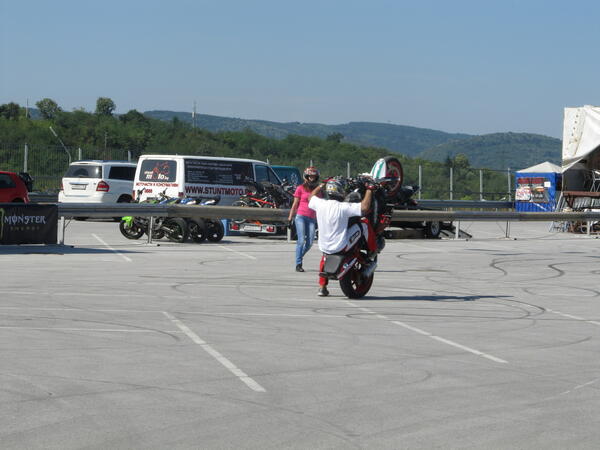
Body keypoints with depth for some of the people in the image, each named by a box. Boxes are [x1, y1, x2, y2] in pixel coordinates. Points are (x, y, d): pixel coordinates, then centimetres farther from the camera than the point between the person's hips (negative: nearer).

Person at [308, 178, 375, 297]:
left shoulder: (320, 204, -7)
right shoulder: (343, 207, -22)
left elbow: (312, 196, 17)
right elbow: (364, 207, -28)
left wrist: (322, 185, 30)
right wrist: (369, 189, -16)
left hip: (324, 247, 5)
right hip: (341, 246, -5)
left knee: (324, 257, 39)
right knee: (365, 224, 4)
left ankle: (322, 287, 36)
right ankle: (373, 252, 22)